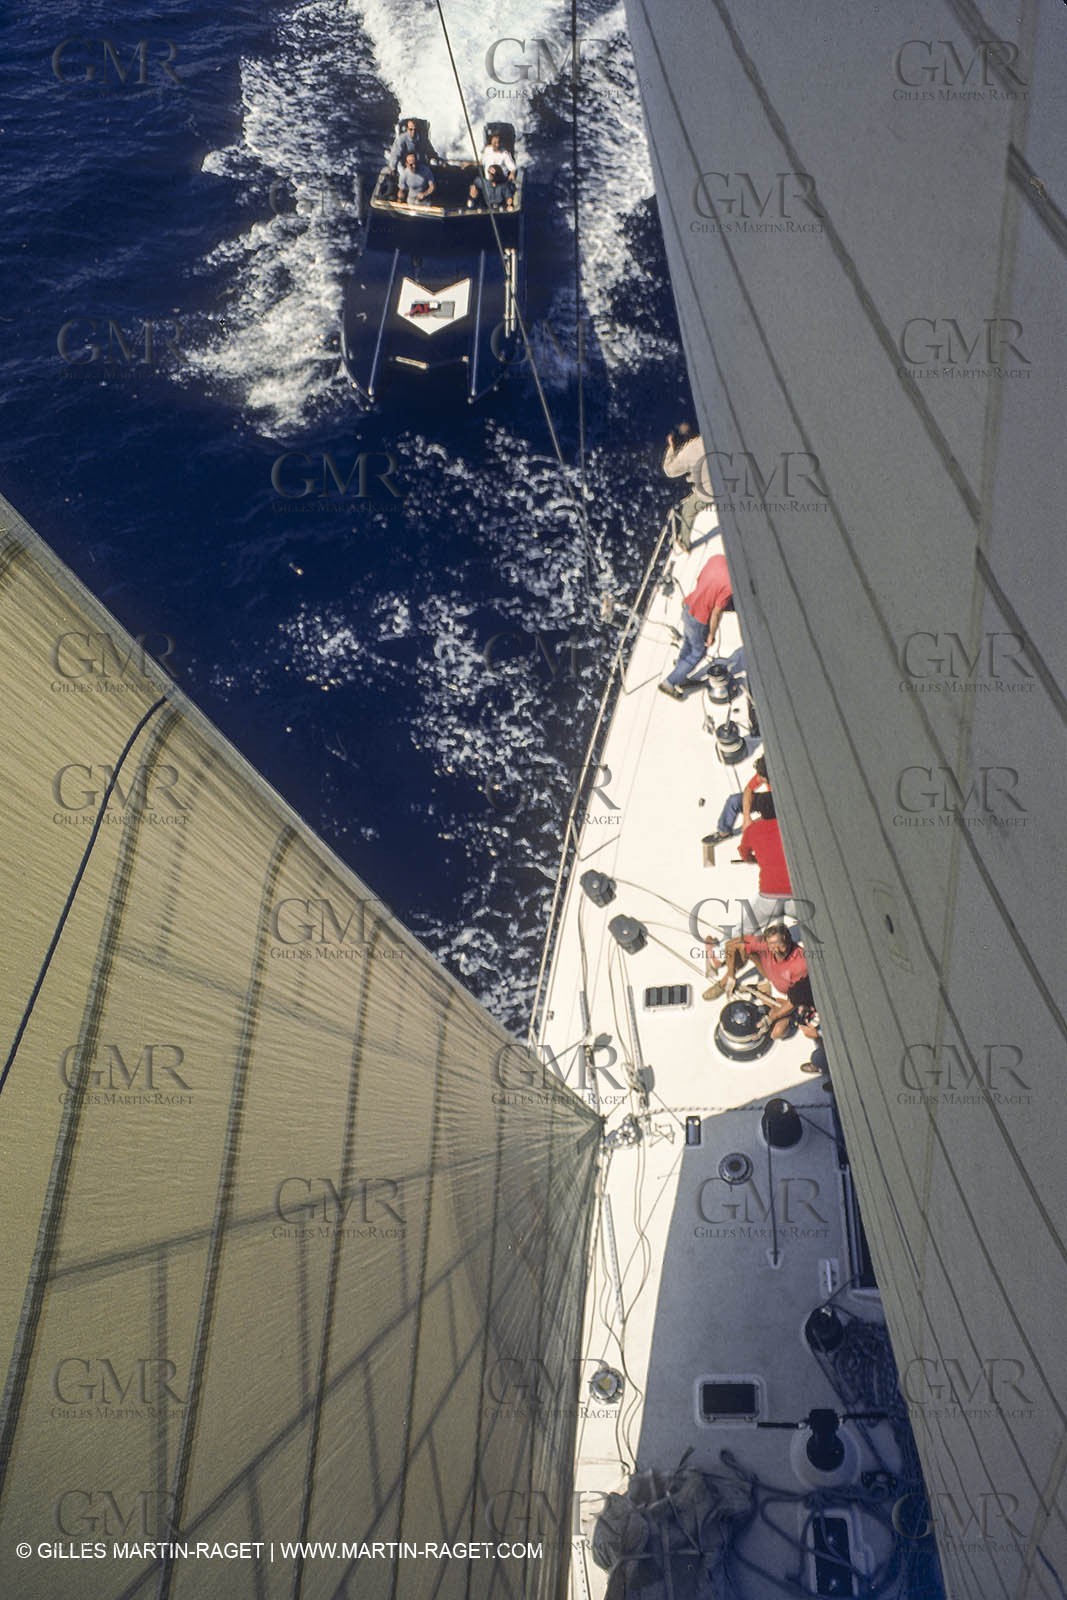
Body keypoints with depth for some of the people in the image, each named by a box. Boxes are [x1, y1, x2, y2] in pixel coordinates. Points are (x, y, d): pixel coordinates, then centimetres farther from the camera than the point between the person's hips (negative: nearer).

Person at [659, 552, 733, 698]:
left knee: (688, 645, 28)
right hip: (700, 619, -7)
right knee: (698, 652, 17)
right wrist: (712, 635, -8)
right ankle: (670, 682, 25)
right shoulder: (730, 585, -34)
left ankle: (680, 678, 48)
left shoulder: (716, 559, -13)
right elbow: (716, 613, -24)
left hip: (688, 606, 7)